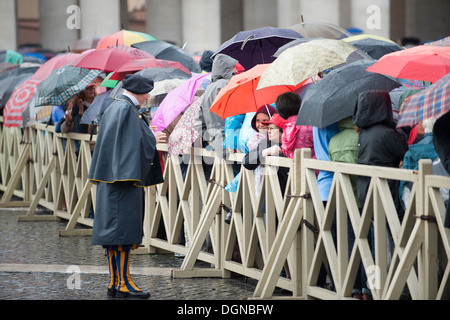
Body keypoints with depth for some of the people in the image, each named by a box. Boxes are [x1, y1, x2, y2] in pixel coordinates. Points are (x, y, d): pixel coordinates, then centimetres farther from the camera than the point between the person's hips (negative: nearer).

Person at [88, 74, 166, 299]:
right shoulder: (127, 110, -13)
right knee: (123, 228, -10)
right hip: (125, 177, -10)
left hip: (111, 176, 10)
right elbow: (135, 142, -18)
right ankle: (123, 283, -11)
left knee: (112, 228, 9)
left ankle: (114, 282, 11)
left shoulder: (113, 108, 17)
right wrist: (153, 140, -3)